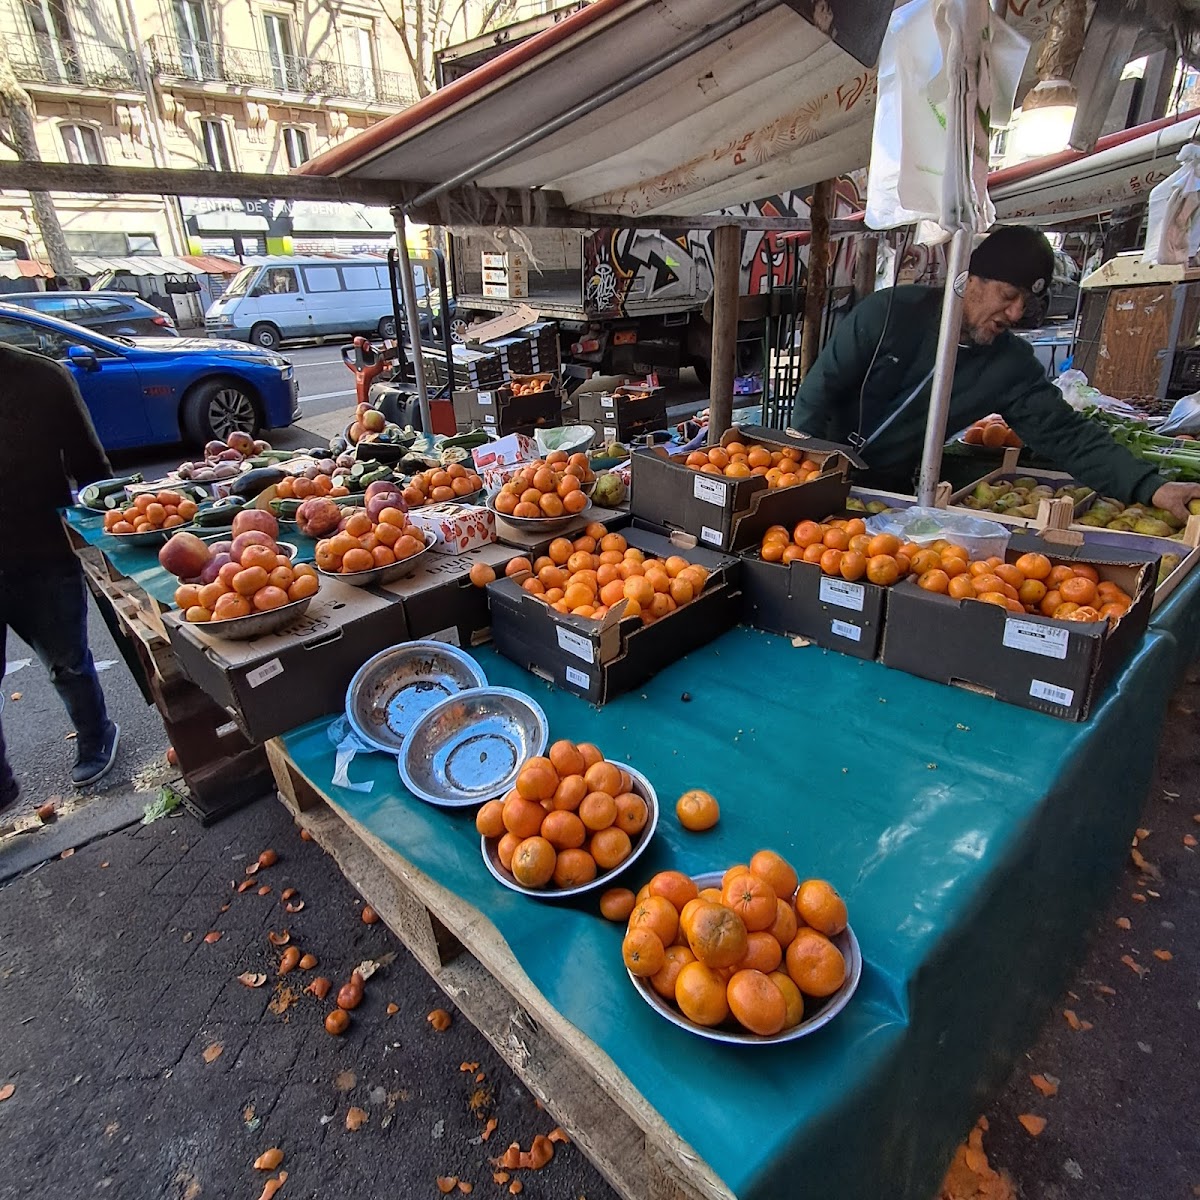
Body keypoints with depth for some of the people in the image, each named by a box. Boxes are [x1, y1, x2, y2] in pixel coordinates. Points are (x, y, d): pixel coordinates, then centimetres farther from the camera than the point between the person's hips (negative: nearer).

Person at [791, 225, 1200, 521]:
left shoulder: (1011, 366, -6)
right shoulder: (891, 311, -16)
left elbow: (1065, 433, -9)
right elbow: (820, 388, -14)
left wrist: (1150, 487, -22)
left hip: (889, 491, 3)